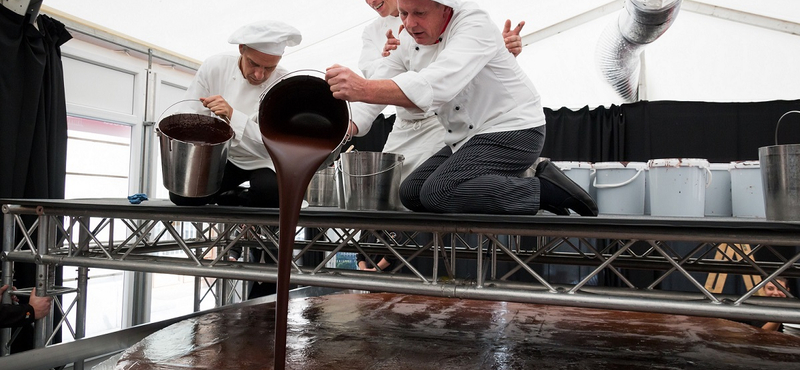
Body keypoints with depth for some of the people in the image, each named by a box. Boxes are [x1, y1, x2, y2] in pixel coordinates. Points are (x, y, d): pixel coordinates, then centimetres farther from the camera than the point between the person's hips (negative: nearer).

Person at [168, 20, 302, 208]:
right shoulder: (215, 66, -13)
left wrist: (232, 116, -41)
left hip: (263, 162, -2)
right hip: (222, 156, 3)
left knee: (269, 193, -35)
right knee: (181, 194, -20)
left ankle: (228, 197, 2)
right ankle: (233, 194, 10)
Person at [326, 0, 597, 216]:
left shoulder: (475, 26, -23)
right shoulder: (407, 42, 2)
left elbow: (438, 85, -40)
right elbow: (378, 87, -2)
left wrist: (364, 89, -51)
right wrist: (349, 125, -23)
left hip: (511, 130, -9)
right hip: (468, 138, 9)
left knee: (438, 193, -24)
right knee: (411, 193, 7)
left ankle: (546, 189, -12)